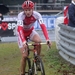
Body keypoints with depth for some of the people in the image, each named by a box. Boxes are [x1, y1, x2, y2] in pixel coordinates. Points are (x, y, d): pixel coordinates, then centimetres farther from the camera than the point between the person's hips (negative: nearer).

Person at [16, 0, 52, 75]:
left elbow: (43, 26, -35)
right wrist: (23, 41, -57)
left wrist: (47, 39, -48)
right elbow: (19, 29, -43)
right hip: (22, 32, -2)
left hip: (31, 31, 2)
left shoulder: (37, 14, -27)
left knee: (38, 41, -32)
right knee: (24, 55, -12)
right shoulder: (21, 15, -33)